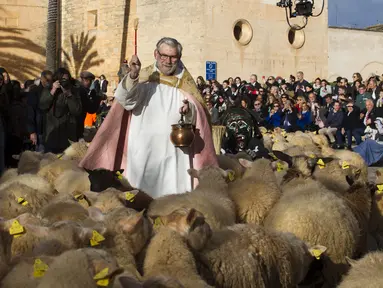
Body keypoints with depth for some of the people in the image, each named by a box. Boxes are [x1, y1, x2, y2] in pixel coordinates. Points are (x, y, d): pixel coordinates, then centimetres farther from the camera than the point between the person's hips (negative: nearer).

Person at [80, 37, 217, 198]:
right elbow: (125, 100, -14)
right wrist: (133, 75, -32)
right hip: (145, 151, -1)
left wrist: (189, 110, -20)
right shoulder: (144, 77, 4)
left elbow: (198, 116, 3)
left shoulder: (185, 83, 9)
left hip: (174, 153, 1)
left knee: (172, 192, 2)